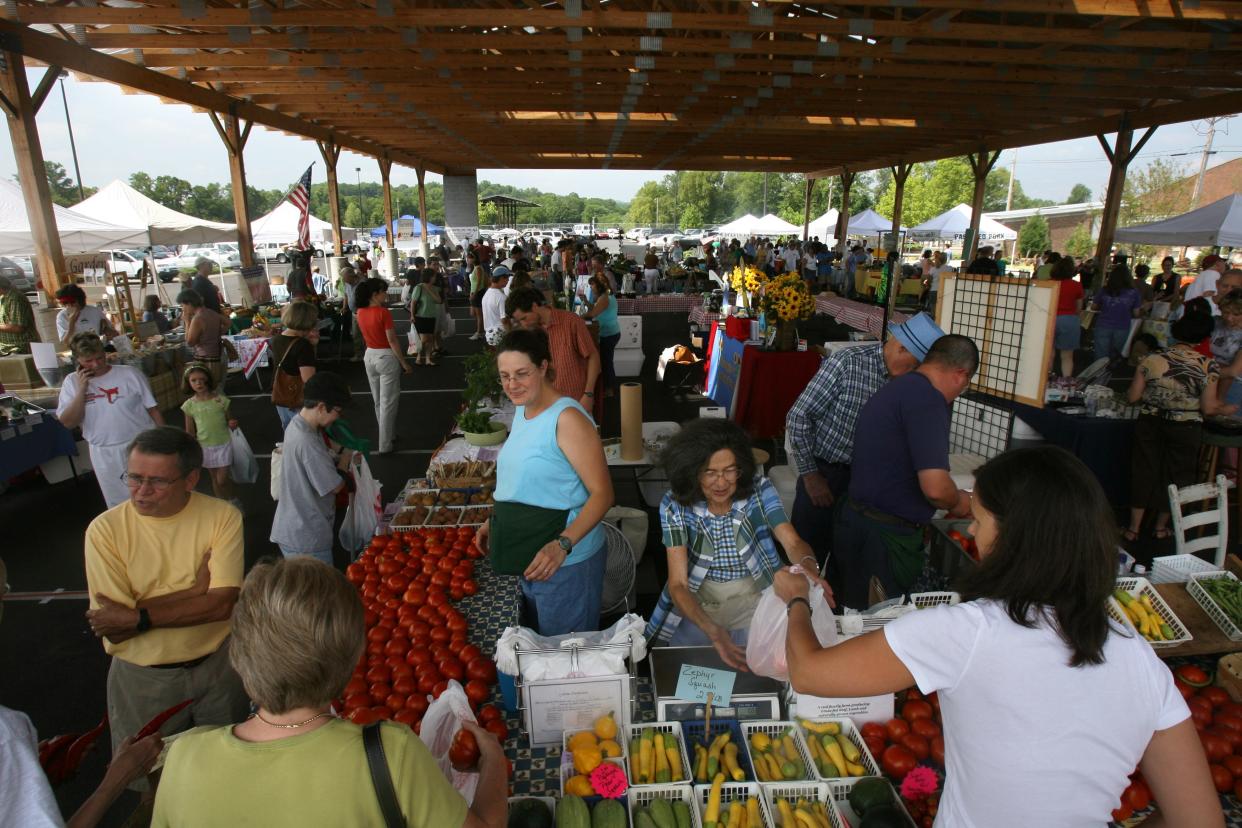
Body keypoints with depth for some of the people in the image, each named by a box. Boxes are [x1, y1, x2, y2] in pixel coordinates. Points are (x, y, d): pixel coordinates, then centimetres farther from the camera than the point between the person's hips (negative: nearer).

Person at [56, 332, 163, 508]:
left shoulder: (130, 374, -6)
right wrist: (81, 390, -15)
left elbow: (152, 409, -2)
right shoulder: (72, 382, -1)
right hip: (105, 455, 2)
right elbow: (68, 423, -7)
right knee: (119, 503, 15)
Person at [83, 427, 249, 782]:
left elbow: (223, 603, -21)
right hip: (142, 677, 0)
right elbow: (114, 628, -19)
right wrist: (198, 584, -22)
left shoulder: (222, 516, -15)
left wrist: (138, 617, -23)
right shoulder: (105, 530, -15)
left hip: (217, 665, 1)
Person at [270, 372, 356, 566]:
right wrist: (345, 458, -5)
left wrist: (341, 460, 1)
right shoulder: (307, 442, -29)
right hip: (306, 540, -9)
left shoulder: (296, 424, 2)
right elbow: (336, 485, -21)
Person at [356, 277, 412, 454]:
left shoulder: (360, 312, 1)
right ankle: (385, 445, 5)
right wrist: (404, 363, -12)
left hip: (370, 356, 7)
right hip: (386, 358, -7)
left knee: (378, 401, 18)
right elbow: (392, 341, -18)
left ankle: (390, 435, 34)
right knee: (388, 402, 1)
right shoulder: (384, 313, -20)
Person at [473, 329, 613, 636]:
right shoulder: (522, 410, 6)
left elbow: (602, 493, -23)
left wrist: (562, 544, -32)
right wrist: (495, 522, 14)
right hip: (531, 556, 9)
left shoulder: (567, 418, -21)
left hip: (565, 561, -8)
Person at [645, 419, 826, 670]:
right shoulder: (675, 506, -16)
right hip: (699, 603, 0)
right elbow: (678, 584, -20)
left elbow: (793, 542, -22)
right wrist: (713, 631, -38)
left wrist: (808, 566, -47)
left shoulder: (759, 489, -14)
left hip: (756, 599, 1)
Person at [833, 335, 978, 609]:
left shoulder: (896, 388, 12)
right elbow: (935, 487, -26)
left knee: (851, 611, 19)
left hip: (855, 520, 9)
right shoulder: (927, 398, -18)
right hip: (886, 535, -9)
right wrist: (958, 503, -3)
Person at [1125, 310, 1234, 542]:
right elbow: (1208, 408, -11)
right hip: (1185, 429, -1)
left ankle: (1134, 528, 17)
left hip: (1150, 423, 1)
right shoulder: (1207, 366, -11)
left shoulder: (1152, 360, -9)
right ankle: (1161, 527, 30)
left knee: (1144, 470, 12)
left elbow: (1132, 397, -6)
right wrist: (1225, 409, 11)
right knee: (1176, 474, 16)